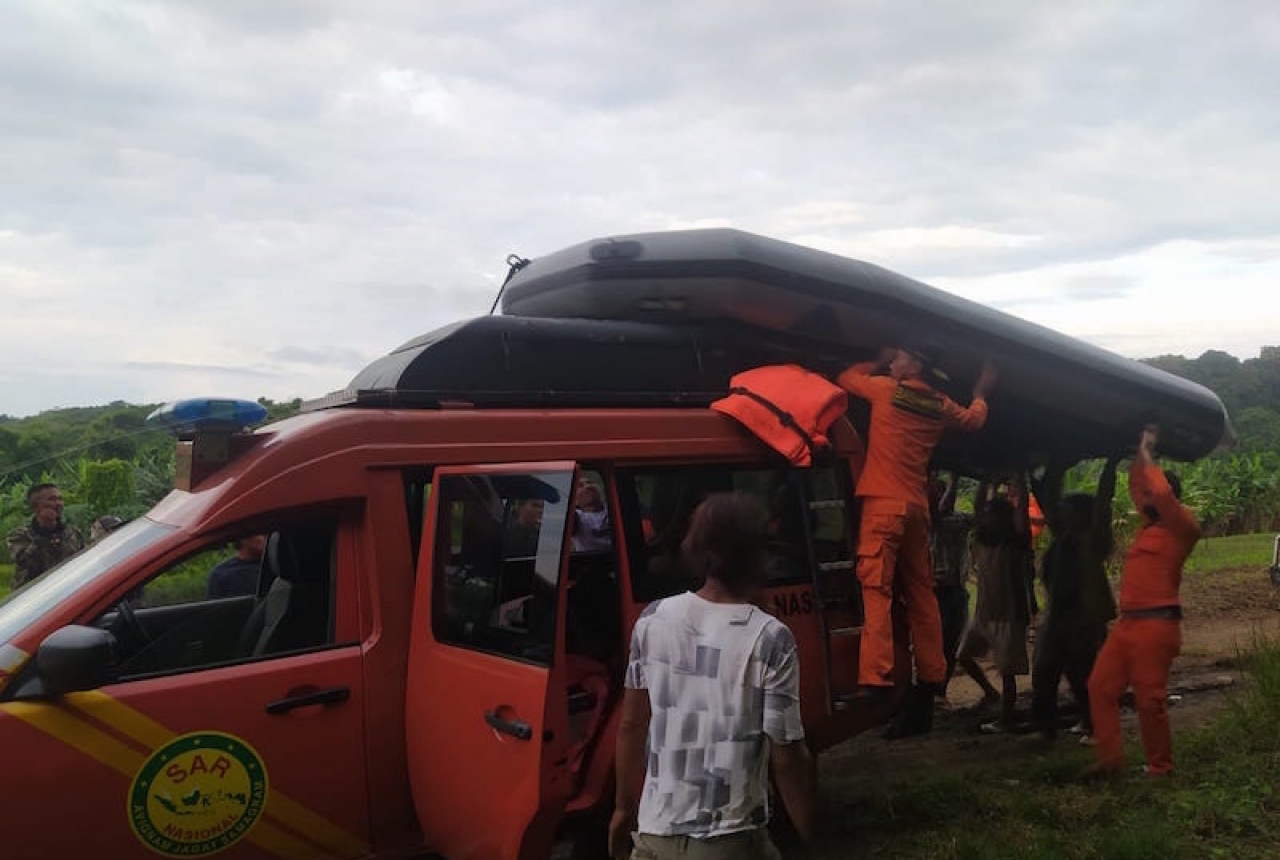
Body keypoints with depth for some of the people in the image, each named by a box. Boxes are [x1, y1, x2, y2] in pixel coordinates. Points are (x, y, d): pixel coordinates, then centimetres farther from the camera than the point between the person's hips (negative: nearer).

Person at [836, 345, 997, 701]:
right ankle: (932, 673, 21)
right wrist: (981, 393, 49)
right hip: (917, 507, 6)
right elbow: (974, 419, 32)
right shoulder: (940, 405, 12)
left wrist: (878, 362, 26)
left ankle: (876, 676, -23)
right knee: (920, 592, 14)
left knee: (876, 589, -13)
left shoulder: (886, 389, -2)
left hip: (884, 504, -6)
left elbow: (845, 378, 14)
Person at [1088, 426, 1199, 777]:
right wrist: (1140, 454, 24)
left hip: (1156, 625, -8)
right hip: (1126, 623, 8)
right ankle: (1110, 758, 10)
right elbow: (1138, 485, 32)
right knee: (1101, 687, 5)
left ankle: (1161, 769, 7)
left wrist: (1147, 456, -8)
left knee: (1149, 699, -6)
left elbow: (1162, 492, -20)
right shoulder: (1150, 524, 19)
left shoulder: (1184, 526, -2)